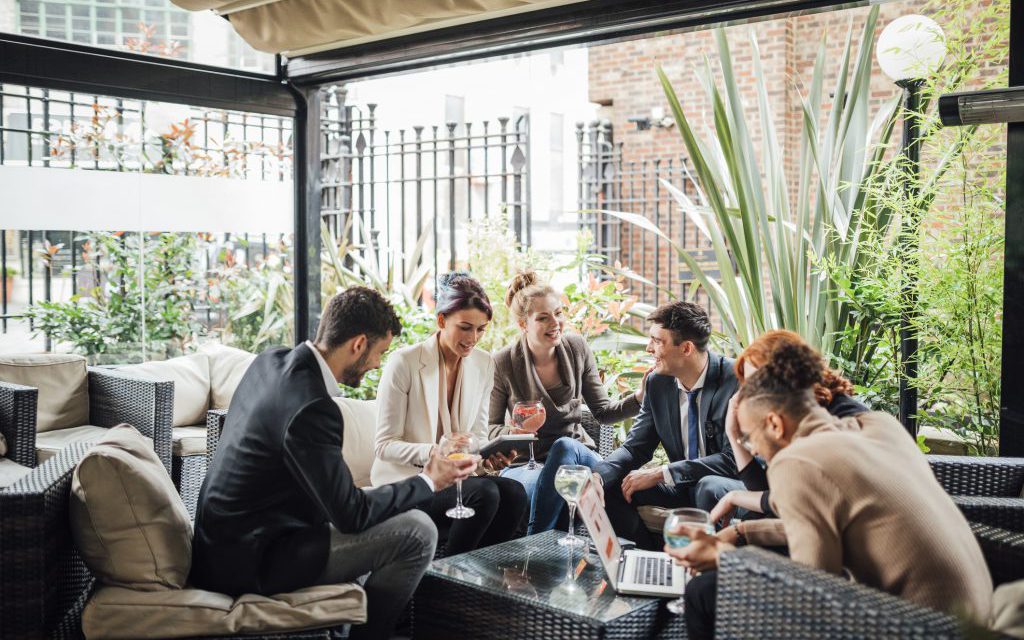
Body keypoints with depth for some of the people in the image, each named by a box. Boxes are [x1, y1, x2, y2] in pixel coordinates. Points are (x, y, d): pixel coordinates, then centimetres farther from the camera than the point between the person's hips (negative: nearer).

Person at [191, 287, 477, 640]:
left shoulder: (269, 360, 1)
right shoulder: (312, 407, -27)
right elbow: (350, 514, -19)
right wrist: (427, 482, -8)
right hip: (249, 562, -10)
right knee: (418, 530, -12)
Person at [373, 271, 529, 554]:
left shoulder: (483, 364, 6)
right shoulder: (403, 362, -11)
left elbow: (478, 436, 12)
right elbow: (385, 445, -10)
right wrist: (433, 452, -27)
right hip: (406, 478, -5)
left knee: (514, 494, -25)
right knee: (484, 493, -31)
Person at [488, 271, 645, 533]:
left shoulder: (577, 348, 1)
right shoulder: (503, 364, -8)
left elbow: (603, 411, 7)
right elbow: (491, 428, 2)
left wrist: (640, 396, -12)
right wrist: (513, 433, -22)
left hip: (575, 451, 3)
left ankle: (535, 540, -24)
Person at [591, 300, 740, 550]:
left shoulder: (737, 380, -21)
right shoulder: (657, 382, -2)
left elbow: (734, 459, -25)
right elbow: (635, 447, 3)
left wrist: (659, 473, -26)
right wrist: (598, 476, -19)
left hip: (728, 485, -6)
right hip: (683, 487, 6)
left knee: (710, 487, -37)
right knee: (608, 488, -7)